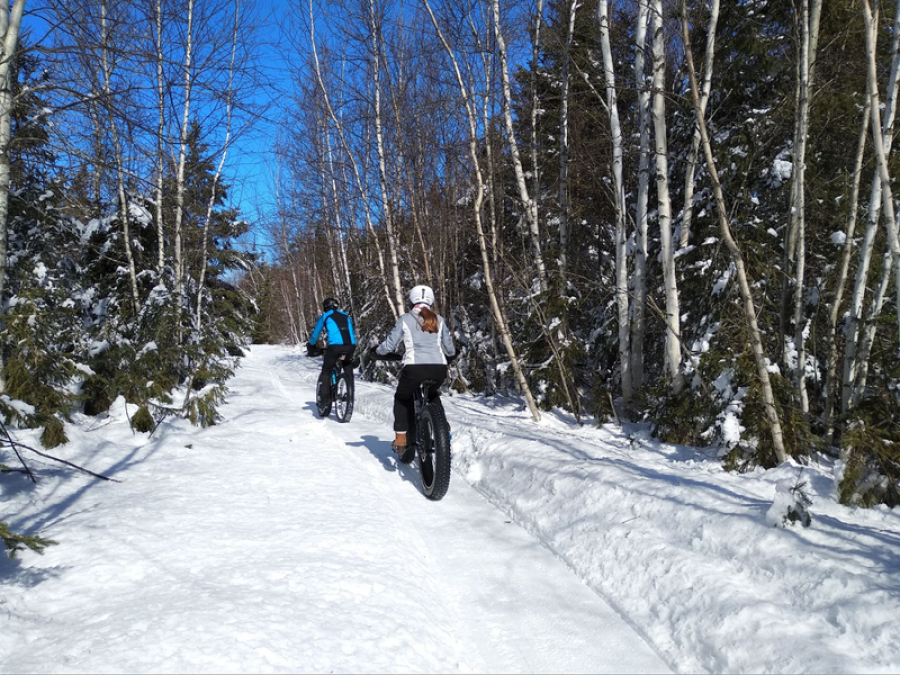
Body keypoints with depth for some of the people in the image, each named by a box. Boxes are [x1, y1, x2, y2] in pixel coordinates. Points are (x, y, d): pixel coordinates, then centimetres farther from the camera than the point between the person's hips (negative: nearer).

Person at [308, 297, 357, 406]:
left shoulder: (325, 317, 15)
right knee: (348, 371, 23)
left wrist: (311, 346, 38)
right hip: (350, 346, 3)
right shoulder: (346, 316, 25)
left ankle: (325, 397, 5)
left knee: (326, 371, 12)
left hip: (335, 346, -3)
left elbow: (315, 334, 22)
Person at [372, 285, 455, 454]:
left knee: (402, 399, 24)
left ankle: (400, 439, 16)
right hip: (439, 369, 3)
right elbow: (449, 348, 21)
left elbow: (389, 344, 7)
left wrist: (377, 350, 29)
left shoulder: (405, 319, 7)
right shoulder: (439, 320, 16)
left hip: (415, 368, -3)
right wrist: (450, 356, 44)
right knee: (433, 396, 34)